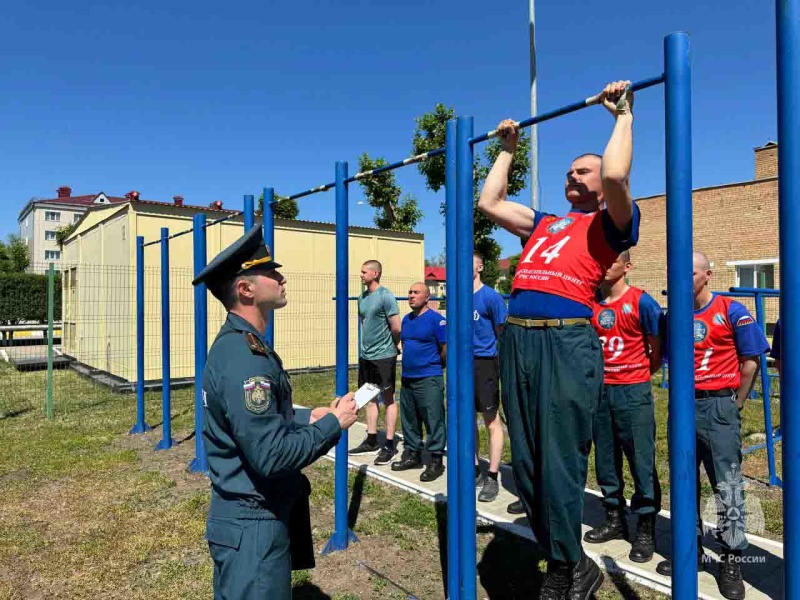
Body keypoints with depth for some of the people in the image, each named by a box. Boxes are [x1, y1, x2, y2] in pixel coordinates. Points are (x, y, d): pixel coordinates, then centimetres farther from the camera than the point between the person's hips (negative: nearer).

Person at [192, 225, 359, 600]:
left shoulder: (235, 344, 7)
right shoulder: (243, 357, -26)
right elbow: (271, 455, -29)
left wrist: (307, 422, 4)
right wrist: (334, 423, -17)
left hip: (246, 514, 10)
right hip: (253, 525, -10)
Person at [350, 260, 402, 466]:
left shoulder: (386, 297, -15)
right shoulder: (362, 298, 8)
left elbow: (397, 329, -15)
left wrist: (390, 347, 0)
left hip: (383, 356, -7)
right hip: (365, 356, 8)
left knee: (388, 399, 2)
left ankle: (389, 445, 10)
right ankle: (371, 441, 25)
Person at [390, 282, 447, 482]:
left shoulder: (436, 319, -10)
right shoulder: (406, 319, 13)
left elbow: (446, 349, -10)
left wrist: (434, 365, 2)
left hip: (429, 379, -8)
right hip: (407, 377, 8)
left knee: (433, 420, -2)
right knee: (409, 419, 15)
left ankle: (436, 460, 7)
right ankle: (412, 454, 29)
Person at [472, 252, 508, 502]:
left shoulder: (491, 297, -8)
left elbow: (503, 334, -7)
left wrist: (503, 366, -11)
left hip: (485, 363, -6)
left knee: (491, 421, 0)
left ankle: (492, 477, 9)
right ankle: (474, 471, 28)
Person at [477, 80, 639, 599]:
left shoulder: (610, 222, 9)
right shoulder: (544, 223, 28)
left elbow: (616, 175, -10)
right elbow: (489, 202, 32)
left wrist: (623, 114, 4)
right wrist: (508, 151, 38)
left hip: (567, 342, -7)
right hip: (517, 341, 7)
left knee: (559, 466, -2)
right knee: (526, 466, 11)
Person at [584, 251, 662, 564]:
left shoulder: (642, 302, -7)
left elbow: (657, 352, -3)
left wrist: (635, 374, 5)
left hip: (633, 392, -5)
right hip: (599, 389, 5)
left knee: (641, 461, 2)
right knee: (605, 460, 14)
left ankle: (646, 529, 16)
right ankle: (615, 519, 31)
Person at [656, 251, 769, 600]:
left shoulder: (731, 311, -6)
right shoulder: (674, 315, 6)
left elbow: (750, 362, -4)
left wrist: (735, 404, -2)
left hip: (719, 405, -4)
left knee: (727, 485, 1)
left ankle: (731, 560, 14)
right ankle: (691, 549, 27)